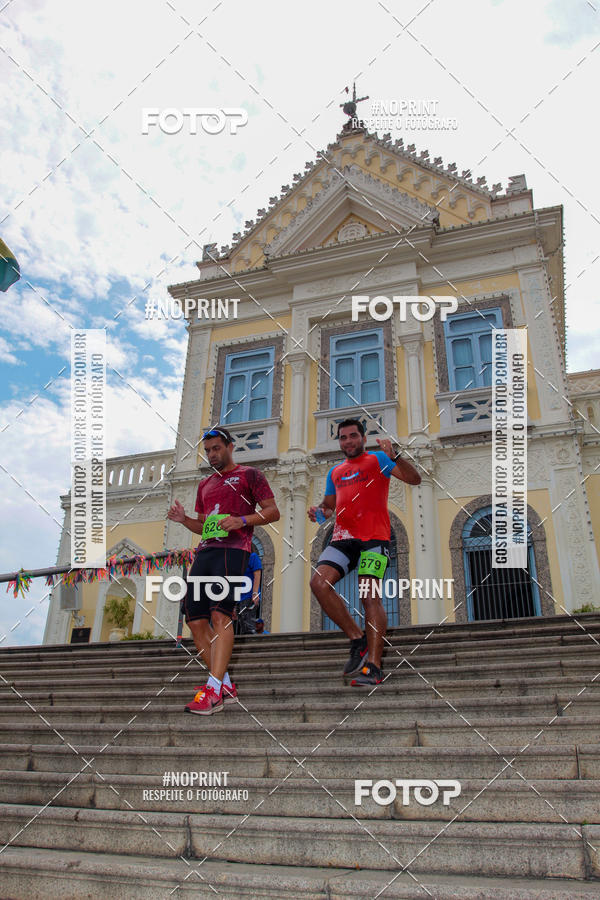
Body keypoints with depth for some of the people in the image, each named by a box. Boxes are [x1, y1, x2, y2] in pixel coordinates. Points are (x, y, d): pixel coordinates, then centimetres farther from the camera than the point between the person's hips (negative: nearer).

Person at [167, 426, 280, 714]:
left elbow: (273, 512, 3)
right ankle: (225, 685, 6)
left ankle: (213, 691, -26)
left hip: (233, 548, -7)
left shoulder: (248, 474, 9)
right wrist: (184, 519, 10)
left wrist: (242, 520, -13)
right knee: (195, 619, -2)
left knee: (220, 614, -22)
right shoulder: (205, 484, 28)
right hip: (205, 551, 7)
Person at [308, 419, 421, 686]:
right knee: (319, 583, -14)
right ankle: (358, 639, 0)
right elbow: (329, 506, 30)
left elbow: (414, 479, -3)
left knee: (370, 596, -14)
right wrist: (320, 512, 6)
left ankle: (374, 666, -12)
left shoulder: (377, 459, 8)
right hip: (343, 537, 6)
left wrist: (393, 456, -20)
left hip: (374, 536, -5)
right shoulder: (335, 472, 24)